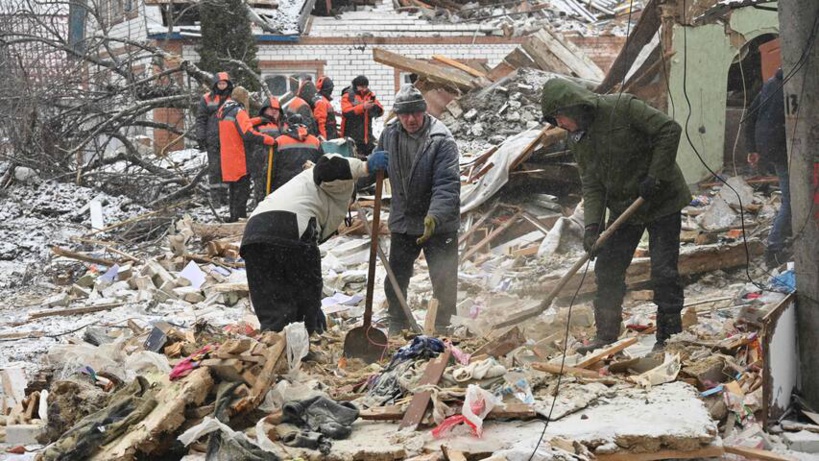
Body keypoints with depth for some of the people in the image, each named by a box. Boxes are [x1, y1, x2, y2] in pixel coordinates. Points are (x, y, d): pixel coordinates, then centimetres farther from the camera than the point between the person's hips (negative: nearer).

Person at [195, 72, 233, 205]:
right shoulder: (207, 99, 5)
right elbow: (200, 119, 4)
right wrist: (200, 137, -4)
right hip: (213, 139, -2)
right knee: (214, 167, -4)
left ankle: (223, 194, 11)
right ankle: (215, 195, 0)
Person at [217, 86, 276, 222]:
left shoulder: (224, 112, 14)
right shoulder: (238, 112, -15)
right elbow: (248, 134, -27)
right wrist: (271, 140, -27)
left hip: (228, 160, 9)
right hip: (240, 161, -9)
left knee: (233, 189, 17)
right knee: (242, 190, -4)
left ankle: (234, 217, 23)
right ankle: (240, 216, -8)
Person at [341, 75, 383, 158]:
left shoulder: (370, 95, 14)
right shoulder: (348, 96, -1)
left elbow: (380, 111, 8)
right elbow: (346, 112, -17)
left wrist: (375, 106, -15)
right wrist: (363, 107, -23)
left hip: (367, 137, 5)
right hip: (352, 137, -5)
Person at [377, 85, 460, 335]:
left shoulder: (441, 140, -19)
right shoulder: (389, 135, -2)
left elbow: (447, 184, -27)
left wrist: (434, 216, -40)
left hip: (439, 225, -4)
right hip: (402, 221, 5)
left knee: (444, 282, 5)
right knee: (395, 281, 13)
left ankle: (441, 329, 23)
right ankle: (397, 327, 32)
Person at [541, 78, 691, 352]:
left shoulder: (622, 108, -20)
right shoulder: (577, 140, 0)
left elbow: (669, 130, -20)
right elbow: (591, 186, -2)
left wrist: (655, 177, -23)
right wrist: (592, 225, -16)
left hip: (662, 201, -6)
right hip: (623, 207, 6)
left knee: (663, 271, -5)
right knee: (607, 270, 5)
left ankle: (669, 337, 8)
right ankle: (606, 337, 15)